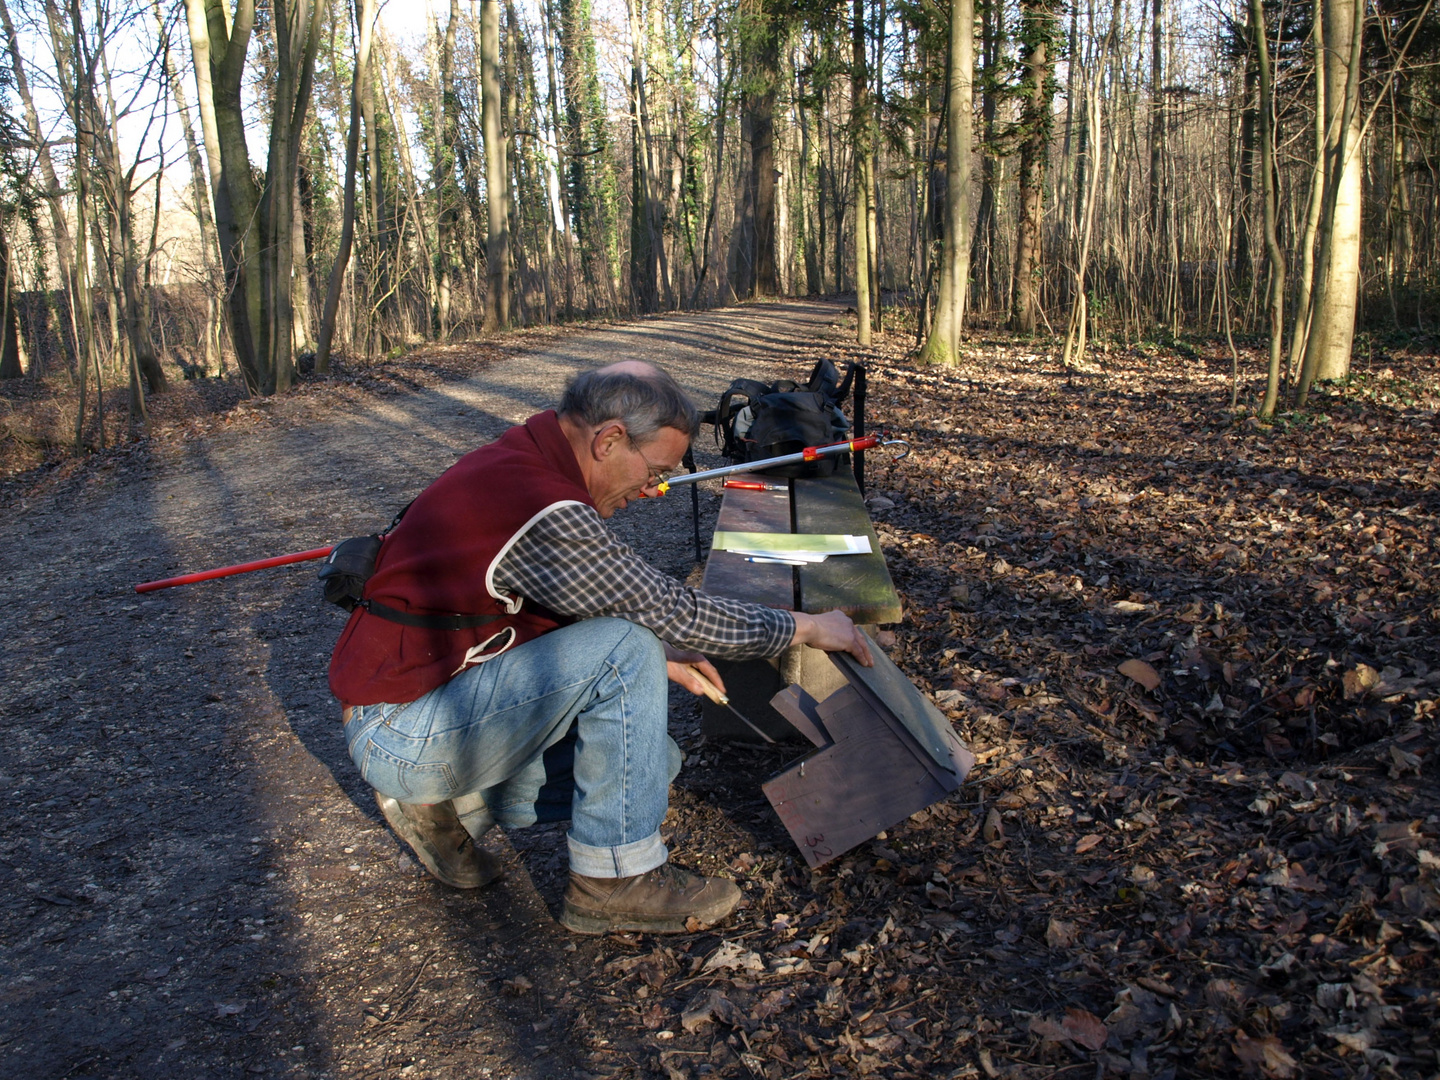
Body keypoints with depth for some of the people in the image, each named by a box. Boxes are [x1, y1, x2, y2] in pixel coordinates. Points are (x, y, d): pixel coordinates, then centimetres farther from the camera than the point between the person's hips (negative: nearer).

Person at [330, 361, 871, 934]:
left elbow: (574, 597, 17)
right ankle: (615, 879, -10)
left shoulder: (517, 460, 4)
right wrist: (804, 627, -10)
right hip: (399, 731, -9)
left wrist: (654, 659, 6)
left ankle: (456, 804, 12)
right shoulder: (540, 508, -26)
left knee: (650, 762, 6)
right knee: (625, 650, -23)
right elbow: (669, 610, -22)